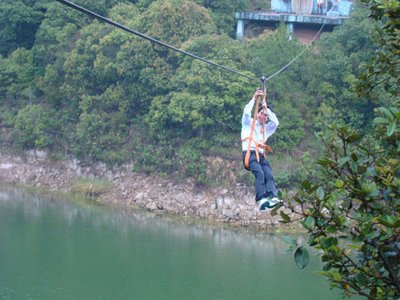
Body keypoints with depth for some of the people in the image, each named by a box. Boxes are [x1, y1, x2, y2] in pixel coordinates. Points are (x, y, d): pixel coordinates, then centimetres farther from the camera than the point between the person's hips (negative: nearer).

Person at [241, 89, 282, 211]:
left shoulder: (266, 129, 31)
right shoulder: (248, 123, 20)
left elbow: (276, 122, 13)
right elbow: (246, 112, 0)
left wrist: (267, 109, 14)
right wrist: (254, 98, 2)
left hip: (261, 155, 5)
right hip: (249, 153, -5)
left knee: (269, 175, -24)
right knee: (259, 173, -31)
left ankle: (272, 197, -45)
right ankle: (261, 199, -48)